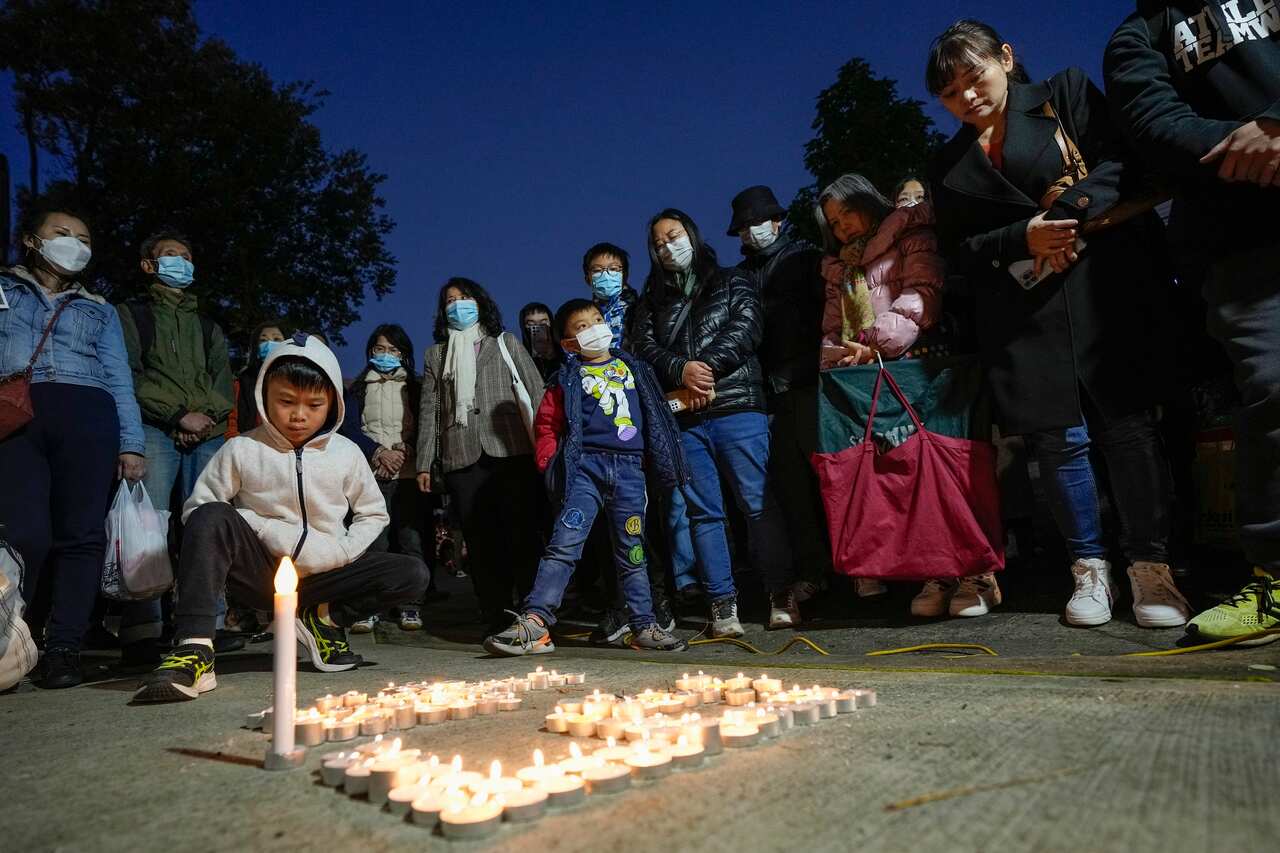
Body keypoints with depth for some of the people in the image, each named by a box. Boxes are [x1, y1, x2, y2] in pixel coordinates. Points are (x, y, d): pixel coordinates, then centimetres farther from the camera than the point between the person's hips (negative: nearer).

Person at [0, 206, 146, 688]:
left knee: (81, 533, -8)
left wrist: (131, 445, 6)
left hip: (85, 414, 2)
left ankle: (64, 648, -5)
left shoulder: (98, 310, 26)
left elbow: (120, 381, 17)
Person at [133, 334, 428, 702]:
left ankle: (324, 618, 3)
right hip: (262, 572, -2)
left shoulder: (346, 454, 2)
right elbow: (197, 508, -3)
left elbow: (373, 514, 12)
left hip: (324, 575, 2)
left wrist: (342, 552, -6)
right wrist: (263, 529, -15)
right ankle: (194, 651, -33)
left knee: (413, 575, -17)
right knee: (210, 518, -29)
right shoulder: (242, 451, -3)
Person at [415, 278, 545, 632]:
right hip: (462, 458, 2)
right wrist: (424, 463, 8)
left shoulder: (506, 343, 16)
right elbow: (428, 411, 16)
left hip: (512, 452, -2)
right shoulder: (435, 354, 21)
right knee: (480, 541, 1)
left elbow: (536, 393, 9)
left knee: (523, 535, -7)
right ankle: (495, 619, 7)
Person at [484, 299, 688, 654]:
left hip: (629, 468, 3)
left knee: (632, 552, 9)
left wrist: (654, 457, 17)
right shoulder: (569, 378, 8)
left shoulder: (633, 367, 16)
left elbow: (654, 412, 21)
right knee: (564, 544, -14)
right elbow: (547, 422, 10)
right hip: (586, 465, -2)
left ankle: (645, 627, 17)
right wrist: (550, 461, -2)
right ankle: (534, 622, -15)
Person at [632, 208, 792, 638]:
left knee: (758, 503, -6)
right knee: (703, 512, 1)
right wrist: (682, 370, -11)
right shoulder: (653, 299, 22)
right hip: (683, 419, 3)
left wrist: (706, 368, -11)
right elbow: (645, 347, 8)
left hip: (737, 408, -2)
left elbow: (745, 330, -1)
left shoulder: (733, 282, 15)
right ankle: (722, 603, 6)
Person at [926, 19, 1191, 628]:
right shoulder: (949, 166, 18)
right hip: (1022, 314, 2)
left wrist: (1071, 213, -13)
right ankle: (1089, 568, 10)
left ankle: (1149, 566, 3)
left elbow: (1120, 162, 2)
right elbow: (958, 252, 9)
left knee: (1126, 423, -6)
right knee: (1059, 438, -2)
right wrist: (1023, 239, -7)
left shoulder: (1066, 94, 13)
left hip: (1105, 286, -2)